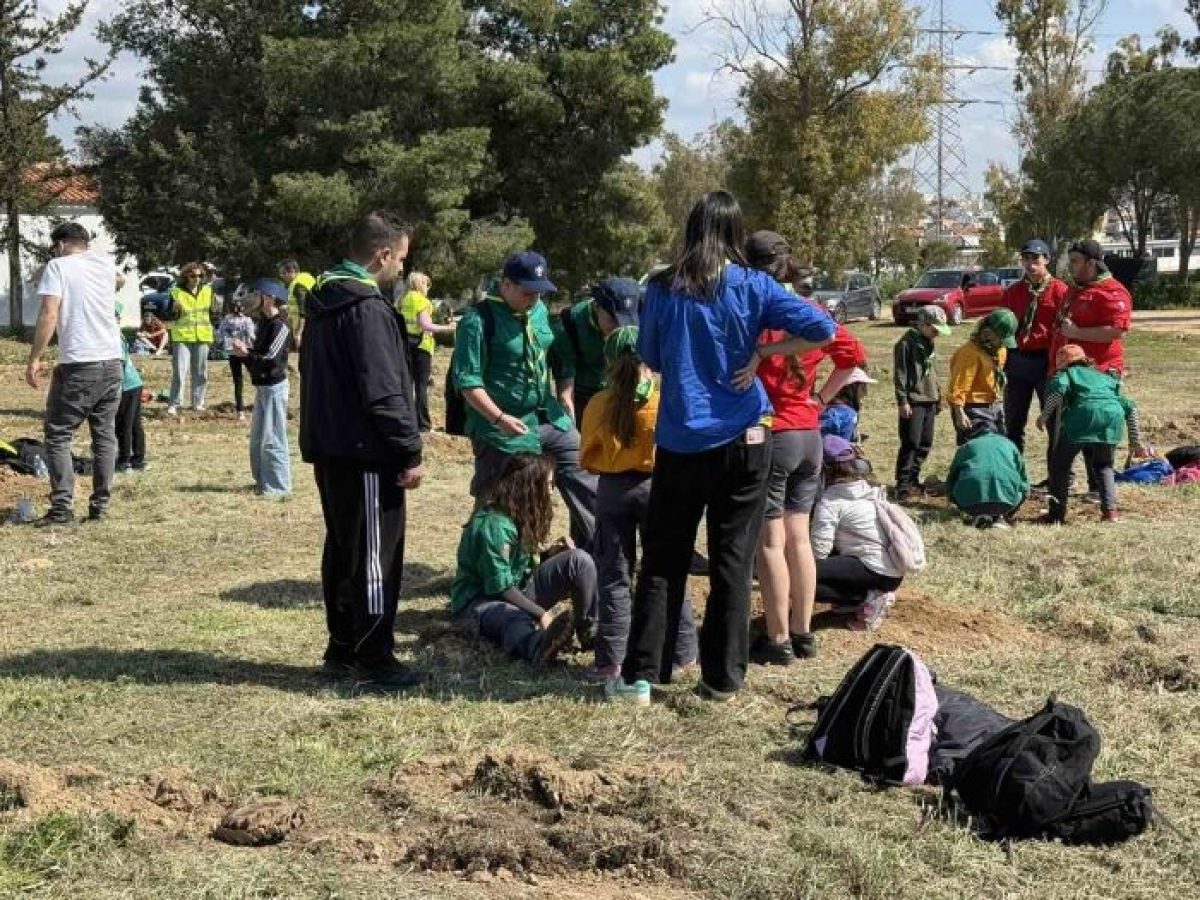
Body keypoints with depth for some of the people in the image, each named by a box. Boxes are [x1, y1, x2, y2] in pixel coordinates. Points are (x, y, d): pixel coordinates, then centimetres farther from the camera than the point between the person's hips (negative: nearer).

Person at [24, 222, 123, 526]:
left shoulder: (58, 266, -3)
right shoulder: (105, 263, 12)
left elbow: (49, 314, -14)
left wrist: (34, 359, -11)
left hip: (77, 365, -5)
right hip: (112, 363, 5)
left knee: (58, 435, 2)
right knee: (105, 435, 12)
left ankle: (63, 507, -6)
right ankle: (100, 505, 12)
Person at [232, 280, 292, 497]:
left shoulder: (279, 325, -16)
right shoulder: (264, 323, 13)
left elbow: (271, 360, -22)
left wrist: (246, 353, -19)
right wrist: (244, 350, -2)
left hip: (274, 386, -10)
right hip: (262, 386, 10)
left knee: (272, 438, -6)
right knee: (257, 437, 15)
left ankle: (278, 485, -1)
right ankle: (263, 480, 24)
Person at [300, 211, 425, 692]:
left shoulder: (324, 301, 13)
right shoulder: (367, 308, -18)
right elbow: (384, 392, -22)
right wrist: (411, 453, -16)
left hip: (329, 449, 10)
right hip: (366, 455, -10)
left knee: (342, 550, 17)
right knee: (375, 557, -3)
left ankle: (342, 648, 25)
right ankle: (373, 662, 1)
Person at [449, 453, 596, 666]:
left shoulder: (522, 515, 4)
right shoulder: (493, 524, -23)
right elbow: (500, 587, -25)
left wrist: (550, 555, -3)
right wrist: (541, 614, -27)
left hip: (519, 588, 9)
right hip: (481, 599, -9)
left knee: (579, 560, -9)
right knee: (516, 620, -45)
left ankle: (590, 631, -12)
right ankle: (540, 646, -79)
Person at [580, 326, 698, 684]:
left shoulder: (598, 405, -6)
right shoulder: (665, 402, -9)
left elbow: (588, 460, 1)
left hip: (612, 490, 0)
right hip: (657, 486, 0)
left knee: (614, 577, 7)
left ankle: (611, 659, 4)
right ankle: (681, 652, 16)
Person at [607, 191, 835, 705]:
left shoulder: (662, 290, -2)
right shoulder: (752, 287, -4)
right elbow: (822, 330, -12)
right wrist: (761, 352, -4)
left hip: (680, 444, 1)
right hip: (741, 442, 0)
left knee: (663, 561, 9)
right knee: (732, 562, 7)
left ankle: (640, 676, 9)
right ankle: (723, 679, 12)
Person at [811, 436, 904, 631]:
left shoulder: (831, 500, -9)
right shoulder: (871, 491, 15)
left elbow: (819, 550, -15)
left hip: (876, 571, -9)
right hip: (894, 571, 9)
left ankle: (866, 600, -12)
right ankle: (874, 593, 10)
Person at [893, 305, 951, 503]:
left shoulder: (928, 343, 15)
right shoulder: (907, 343, -11)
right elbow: (899, 374, -14)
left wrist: (938, 395, 22)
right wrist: (902, 401, -17)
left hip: (930, 401, 9)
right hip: (913, 402, -9)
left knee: (925, 444, 11)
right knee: (911, 444, -10)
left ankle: (913, 480, 22)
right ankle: (903, 486, -8)